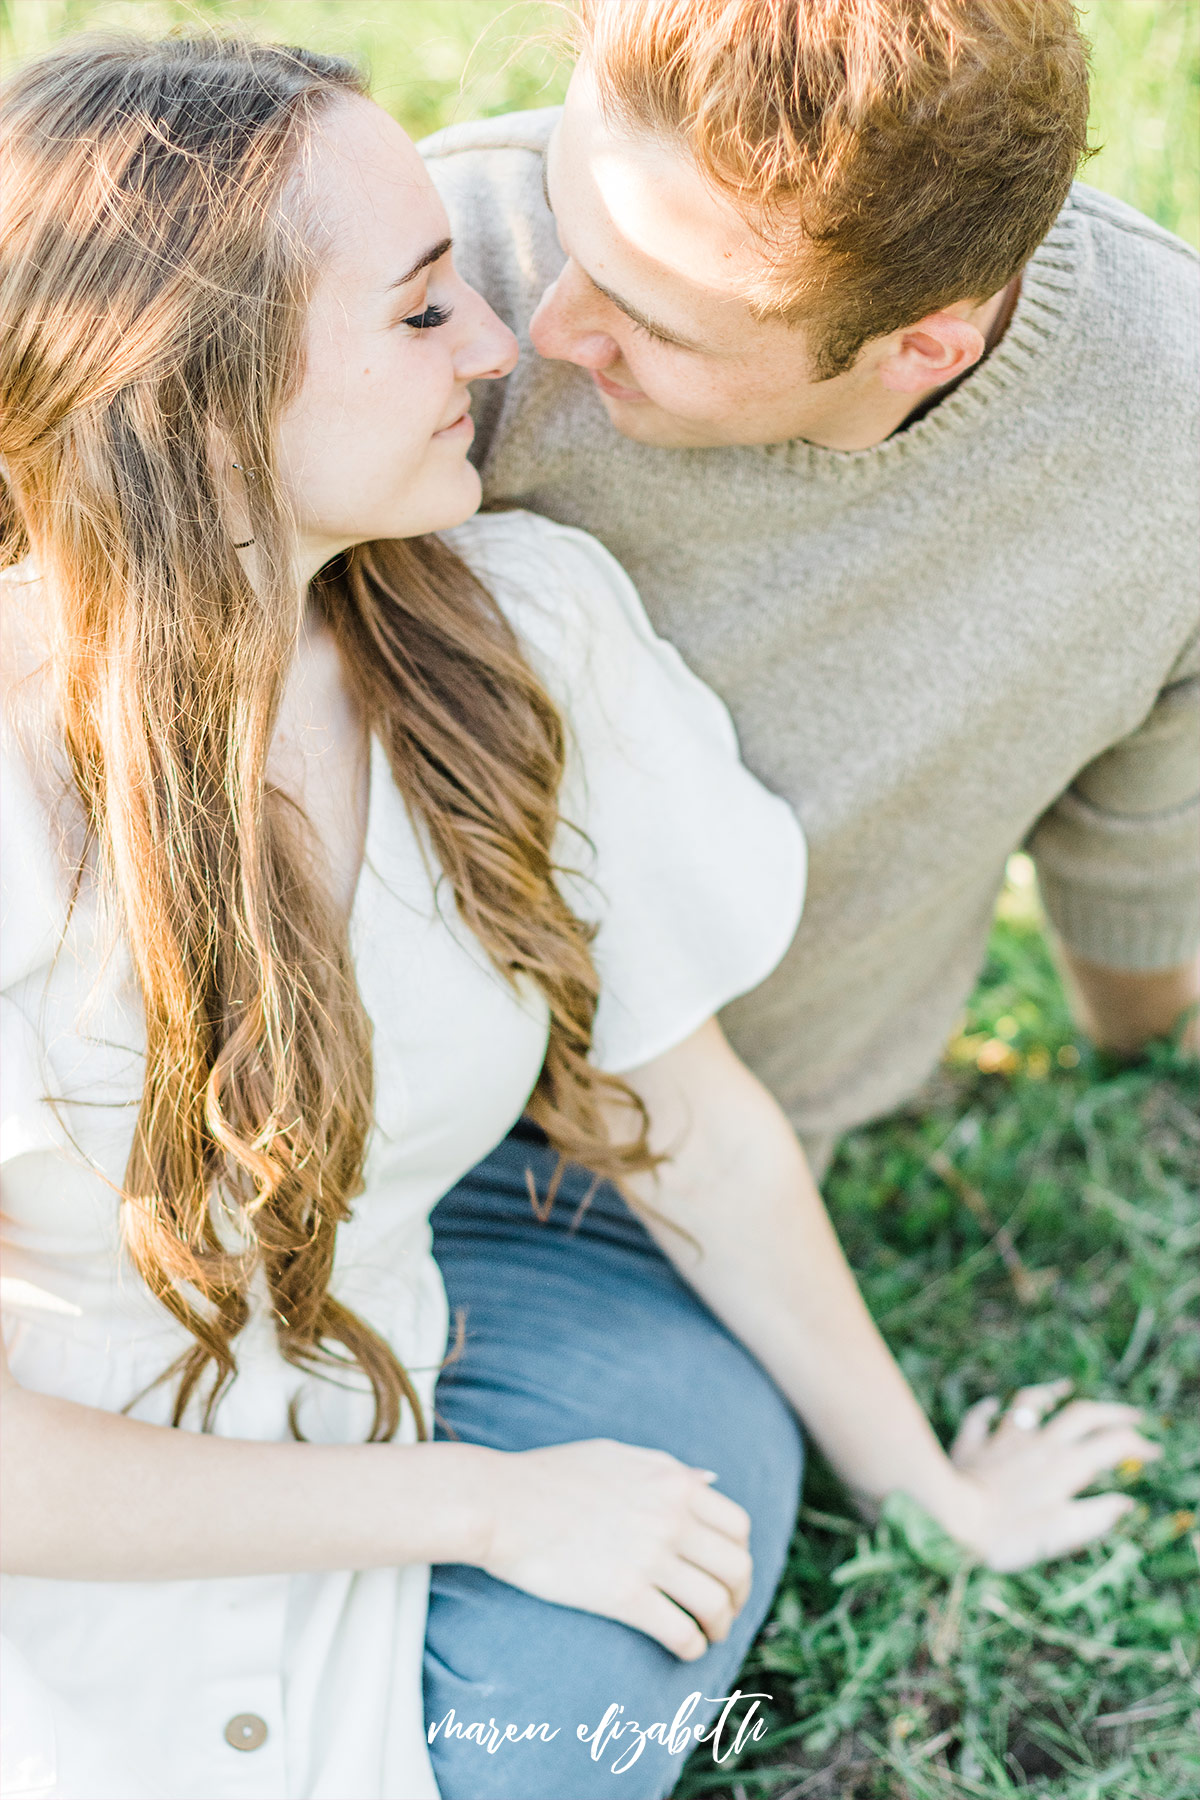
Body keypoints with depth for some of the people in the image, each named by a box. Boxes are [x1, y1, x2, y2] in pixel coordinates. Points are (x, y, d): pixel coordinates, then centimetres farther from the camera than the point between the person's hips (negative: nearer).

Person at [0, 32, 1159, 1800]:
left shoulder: (526, 627, -13)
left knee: (700, 1407, -14)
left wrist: (934, 1487, 10)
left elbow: (688, 1116, -1)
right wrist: (493, 1507, -15)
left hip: (344, 1357, 5)